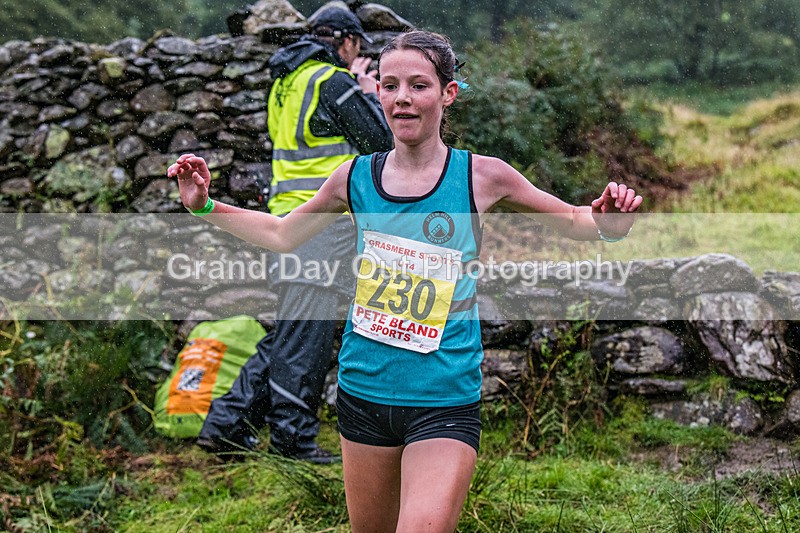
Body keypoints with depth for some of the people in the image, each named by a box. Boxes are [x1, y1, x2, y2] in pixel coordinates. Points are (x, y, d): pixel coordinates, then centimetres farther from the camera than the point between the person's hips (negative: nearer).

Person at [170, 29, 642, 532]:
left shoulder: (482, 175, -6)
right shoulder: (356, 175, 1)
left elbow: (571, 220, 5)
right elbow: (281, 235, 17)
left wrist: (608, 223, -17)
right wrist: (205, 206, 7)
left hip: (444, 402, -3)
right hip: (364, 392, 3)